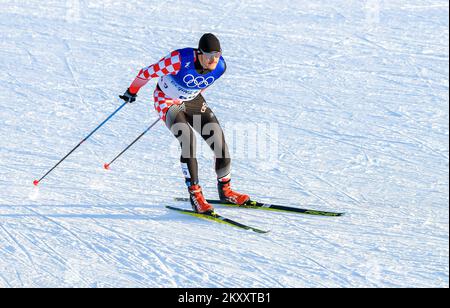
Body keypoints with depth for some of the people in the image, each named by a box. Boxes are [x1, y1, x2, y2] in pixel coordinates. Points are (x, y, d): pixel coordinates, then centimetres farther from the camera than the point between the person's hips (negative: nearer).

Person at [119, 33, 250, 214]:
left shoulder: (220, 67, -18)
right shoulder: (180, 60, -35)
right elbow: (148, 72, -21)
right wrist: (132, 91, -7)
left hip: (193, 101, 5)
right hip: (166, 101, -5)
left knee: (220, 142, -6)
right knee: (188, 140, -28)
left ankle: (225, 189, 15)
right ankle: (195, 193, -17)